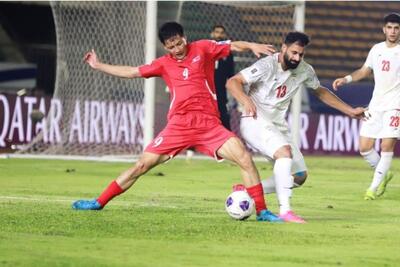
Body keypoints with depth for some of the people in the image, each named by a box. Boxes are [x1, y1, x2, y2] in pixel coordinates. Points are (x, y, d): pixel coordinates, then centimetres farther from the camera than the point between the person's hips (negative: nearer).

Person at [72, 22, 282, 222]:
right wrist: (98, 66, 21)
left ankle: (261, 211, -10)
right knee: (143, 164, 1)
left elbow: (234, 46, 2)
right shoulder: (164, 64, 12)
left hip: (209, 125, -1)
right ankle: (99, 202, 11)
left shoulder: (202, 48, 6)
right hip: (178, 126, 1)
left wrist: (252, 46, -18)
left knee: (245, 159, -18)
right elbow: (131, 72, 19)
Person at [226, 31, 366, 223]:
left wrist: (349, 111, 20)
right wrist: (246, 101, -39)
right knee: (284, 151, -33)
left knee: (300, 175, 3)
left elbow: (320, 92, 21)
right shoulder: (267, 66, -17)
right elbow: (232, 82, -21)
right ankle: (284, 210, -34)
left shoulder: (305, 71, 3)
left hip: (278, 126, 8)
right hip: (255, 122, -8)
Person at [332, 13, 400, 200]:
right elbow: (364, 71, 23)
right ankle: (384, 174, 26)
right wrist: (346, 79, 10)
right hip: (375, 105, 5)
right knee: (364, 147, 1)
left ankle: (374, 187, -2)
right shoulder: (377, 49, 11)